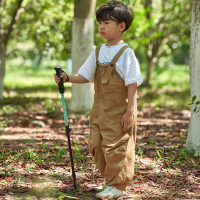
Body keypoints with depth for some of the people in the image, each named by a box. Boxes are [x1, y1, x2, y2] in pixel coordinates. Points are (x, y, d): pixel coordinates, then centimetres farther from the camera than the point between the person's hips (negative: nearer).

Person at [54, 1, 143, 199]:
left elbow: (132, 84, -12)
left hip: (119, 111, -7)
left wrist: (130, 111, -16)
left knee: (116, 146, -3)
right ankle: (109, 179, 27)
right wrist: (67, 78, -5)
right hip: (99, 110, 7)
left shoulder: (126, 53, -11)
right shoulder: (98, 52, 8)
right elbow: (85, 76, 14)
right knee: (96, 145, 11)